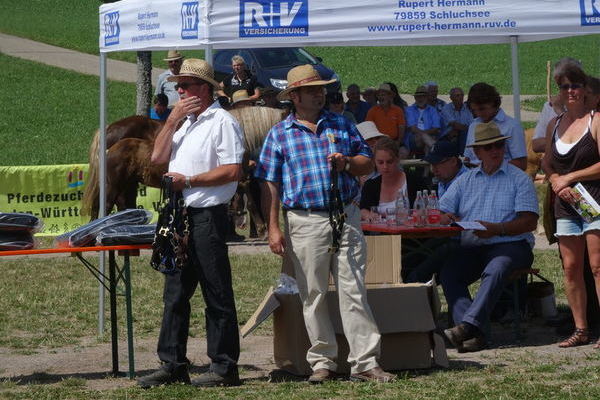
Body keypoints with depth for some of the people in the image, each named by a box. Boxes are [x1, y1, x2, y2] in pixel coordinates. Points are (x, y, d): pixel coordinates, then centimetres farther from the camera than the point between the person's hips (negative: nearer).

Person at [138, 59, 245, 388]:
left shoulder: (221, 122, -8)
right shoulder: (184, 122, 20)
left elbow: (232, 171, -16)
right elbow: (158, 157, 11)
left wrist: (188, 181, -14)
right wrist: (172, 120, 2)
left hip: (207, 215, -9)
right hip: (180, 215, 9)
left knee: (217, 295, -4)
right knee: (175, 293, 9)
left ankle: (224, 367, 0)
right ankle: (172, 365, 14)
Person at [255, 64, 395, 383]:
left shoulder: (341, 125, 12)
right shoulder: (279, 135, 5)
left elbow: (367, 163, 15)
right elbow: (270, 185, 2)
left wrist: (347, 163, -7)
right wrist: (273, 228, -5)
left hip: (345, 217, 1)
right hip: (305, 222, -1)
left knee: (353, 291, -2)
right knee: (312, 296, 3)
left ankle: (365, 362, -3)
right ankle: (322, 362, 12)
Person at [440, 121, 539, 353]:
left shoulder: (519, 179, 9)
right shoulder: (465, 181, 21)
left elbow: (530, 222, -2)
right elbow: (441, 213, 14)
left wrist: (496, 229, -16)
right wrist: (447, 218, -11)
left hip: (510, 245, -3)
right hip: (471, 247, 3)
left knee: (495, 271, -37)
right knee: (448, 273, -27)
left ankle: (468, 325, -50)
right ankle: (473, 335, -38)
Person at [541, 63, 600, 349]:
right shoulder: (554, 125, 14)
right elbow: (547, 163, 21)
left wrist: (570, 178, -10)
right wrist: (556, 182, 0)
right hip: (566, 205, 6)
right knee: (571, 267, 4)